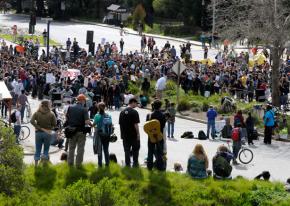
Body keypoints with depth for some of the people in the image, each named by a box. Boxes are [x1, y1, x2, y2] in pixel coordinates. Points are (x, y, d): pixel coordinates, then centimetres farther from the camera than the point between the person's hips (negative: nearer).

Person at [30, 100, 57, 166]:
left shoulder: (37, 113, 0)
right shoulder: (51, 114, -6)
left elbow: (32, 121, -14)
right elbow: (54, 124, -9)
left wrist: (40, 128, -12)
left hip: (38, 133, 2)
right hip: (47, 133, -2)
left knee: (37, 150, 11)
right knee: (46, 150, 11)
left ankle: (36, 165, 8)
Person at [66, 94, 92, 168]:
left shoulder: (70, 107, -1)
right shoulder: (84, 109, -13)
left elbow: (66, 118, 3)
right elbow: (87, 122, -20)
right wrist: (91, 124, -1)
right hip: (81, 131, -4)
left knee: (71, 148, 16)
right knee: (80, 148, 7)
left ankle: (70, 163, 20)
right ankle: (78, 164, 8)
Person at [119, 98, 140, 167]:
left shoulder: (122, 112, 7)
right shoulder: (134, 112, -12)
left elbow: (120, 124, 11)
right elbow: (136, 124, -15)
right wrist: (138, 134, -9)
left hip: (125, 135, 5)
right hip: (133, 135, -5)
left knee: (127, 150, 7)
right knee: (135, 149, 10)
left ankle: (127, 165, 7)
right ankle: (135, 163, 9)